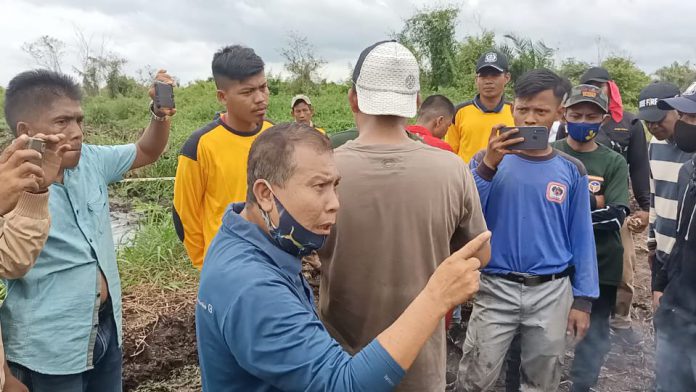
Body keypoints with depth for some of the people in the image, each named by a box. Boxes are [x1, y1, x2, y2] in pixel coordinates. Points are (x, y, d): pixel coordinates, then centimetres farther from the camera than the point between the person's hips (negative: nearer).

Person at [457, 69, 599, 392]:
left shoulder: (571, 171, 1)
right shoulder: (487, 159, -3)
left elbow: (581, 237, 5)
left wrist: (583, 298, 3)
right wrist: (488, 165, -24)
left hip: (552, 292, 2)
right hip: (495, 289, -1)